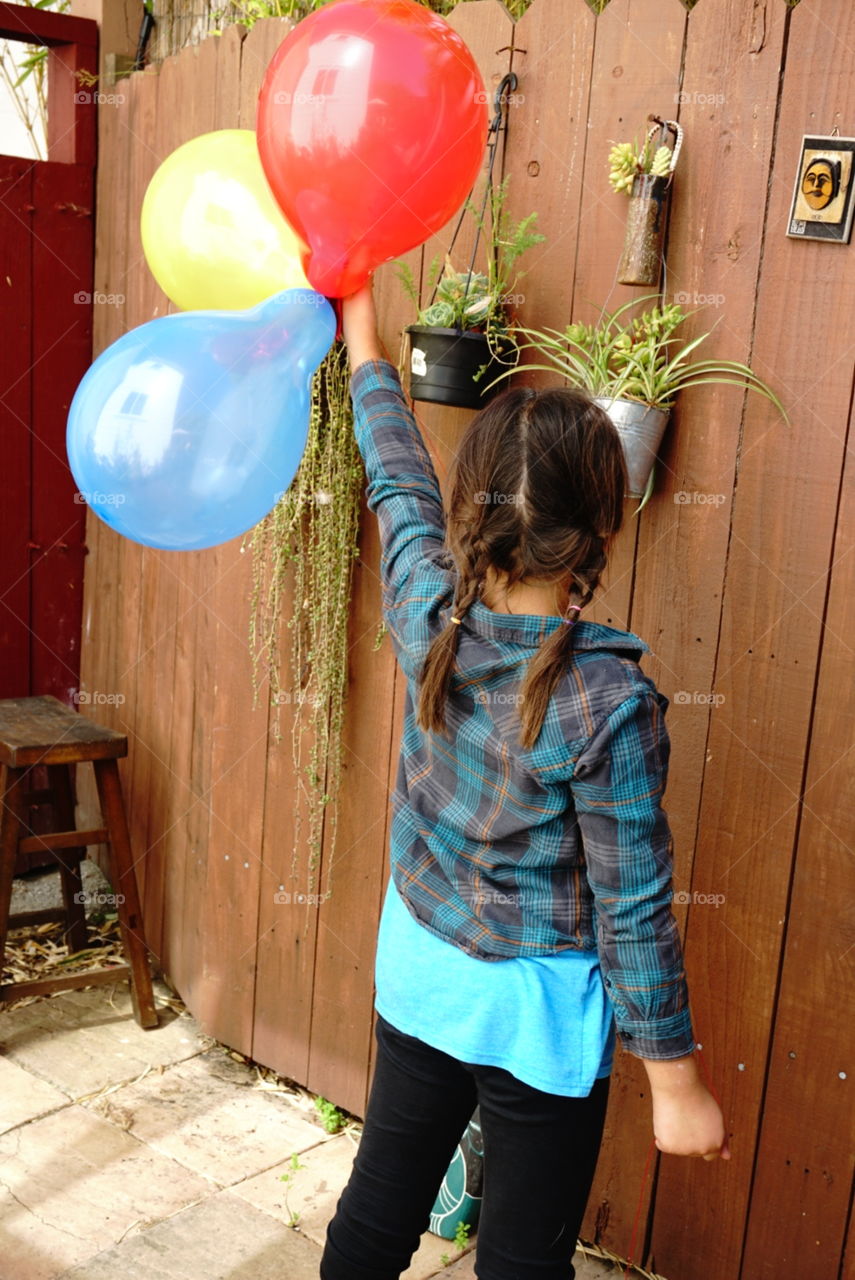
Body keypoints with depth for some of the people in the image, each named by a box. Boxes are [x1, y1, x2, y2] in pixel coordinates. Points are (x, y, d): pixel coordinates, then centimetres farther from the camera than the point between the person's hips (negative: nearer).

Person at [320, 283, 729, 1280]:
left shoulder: (427, 618, -15)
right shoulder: (612, 704, -27)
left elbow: (398, 482, 5)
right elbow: (633, 913, -19)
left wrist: (362, 336, 22)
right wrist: (678, 1086, -5)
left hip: (419, 971, 5)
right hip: (540, 1009, -4)